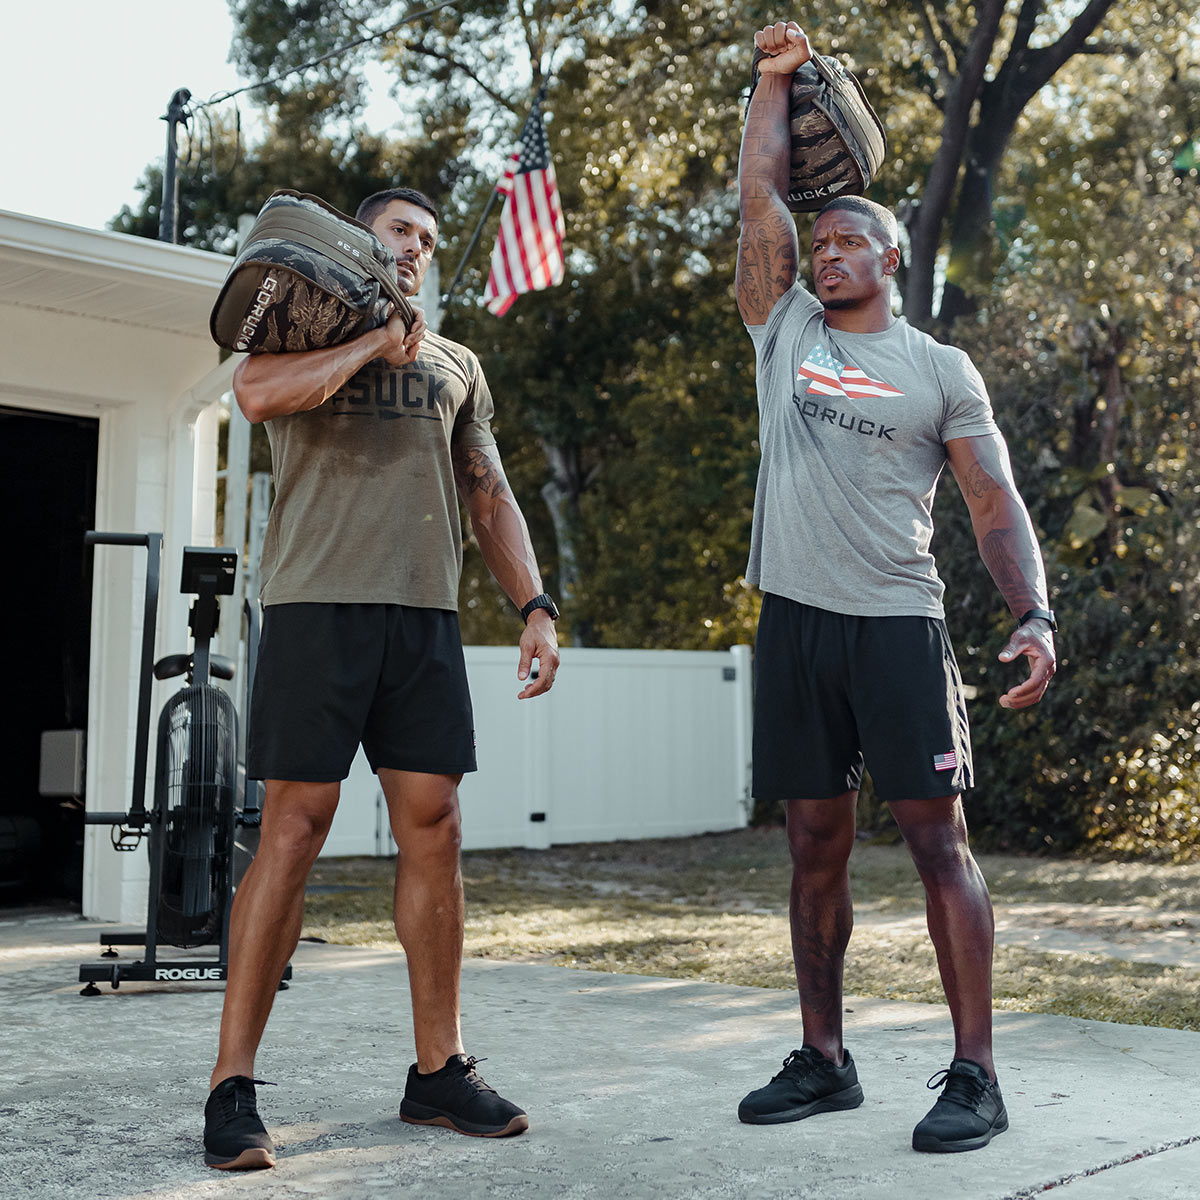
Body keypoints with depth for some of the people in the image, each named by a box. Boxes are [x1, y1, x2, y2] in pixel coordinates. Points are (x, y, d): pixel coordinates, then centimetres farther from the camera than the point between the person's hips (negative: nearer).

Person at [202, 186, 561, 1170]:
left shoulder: (457, 365, 24)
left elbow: (489, 496, 21)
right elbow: (257, 394, -13)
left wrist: (536, 605, 8)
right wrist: (375, 343, -5)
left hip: (425, 613, 5)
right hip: (319, 605, -4)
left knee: (433, 828, 2)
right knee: (295, 827, -8)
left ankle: (440, 1070, 12)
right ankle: (234, 1084, -1)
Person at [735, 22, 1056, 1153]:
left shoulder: (940, 368, 6)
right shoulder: (785, 331, 14)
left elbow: (995, 505, 2)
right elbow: (759, 192, 13)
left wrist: (1034, 614, -13)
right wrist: (775, 77, 21)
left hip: (898, 624, -3)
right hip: (794, 623, 3)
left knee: (936, 834, -6)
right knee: (814, 843, 7)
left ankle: (974, 1074, -1)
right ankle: (823, 1059, 17)